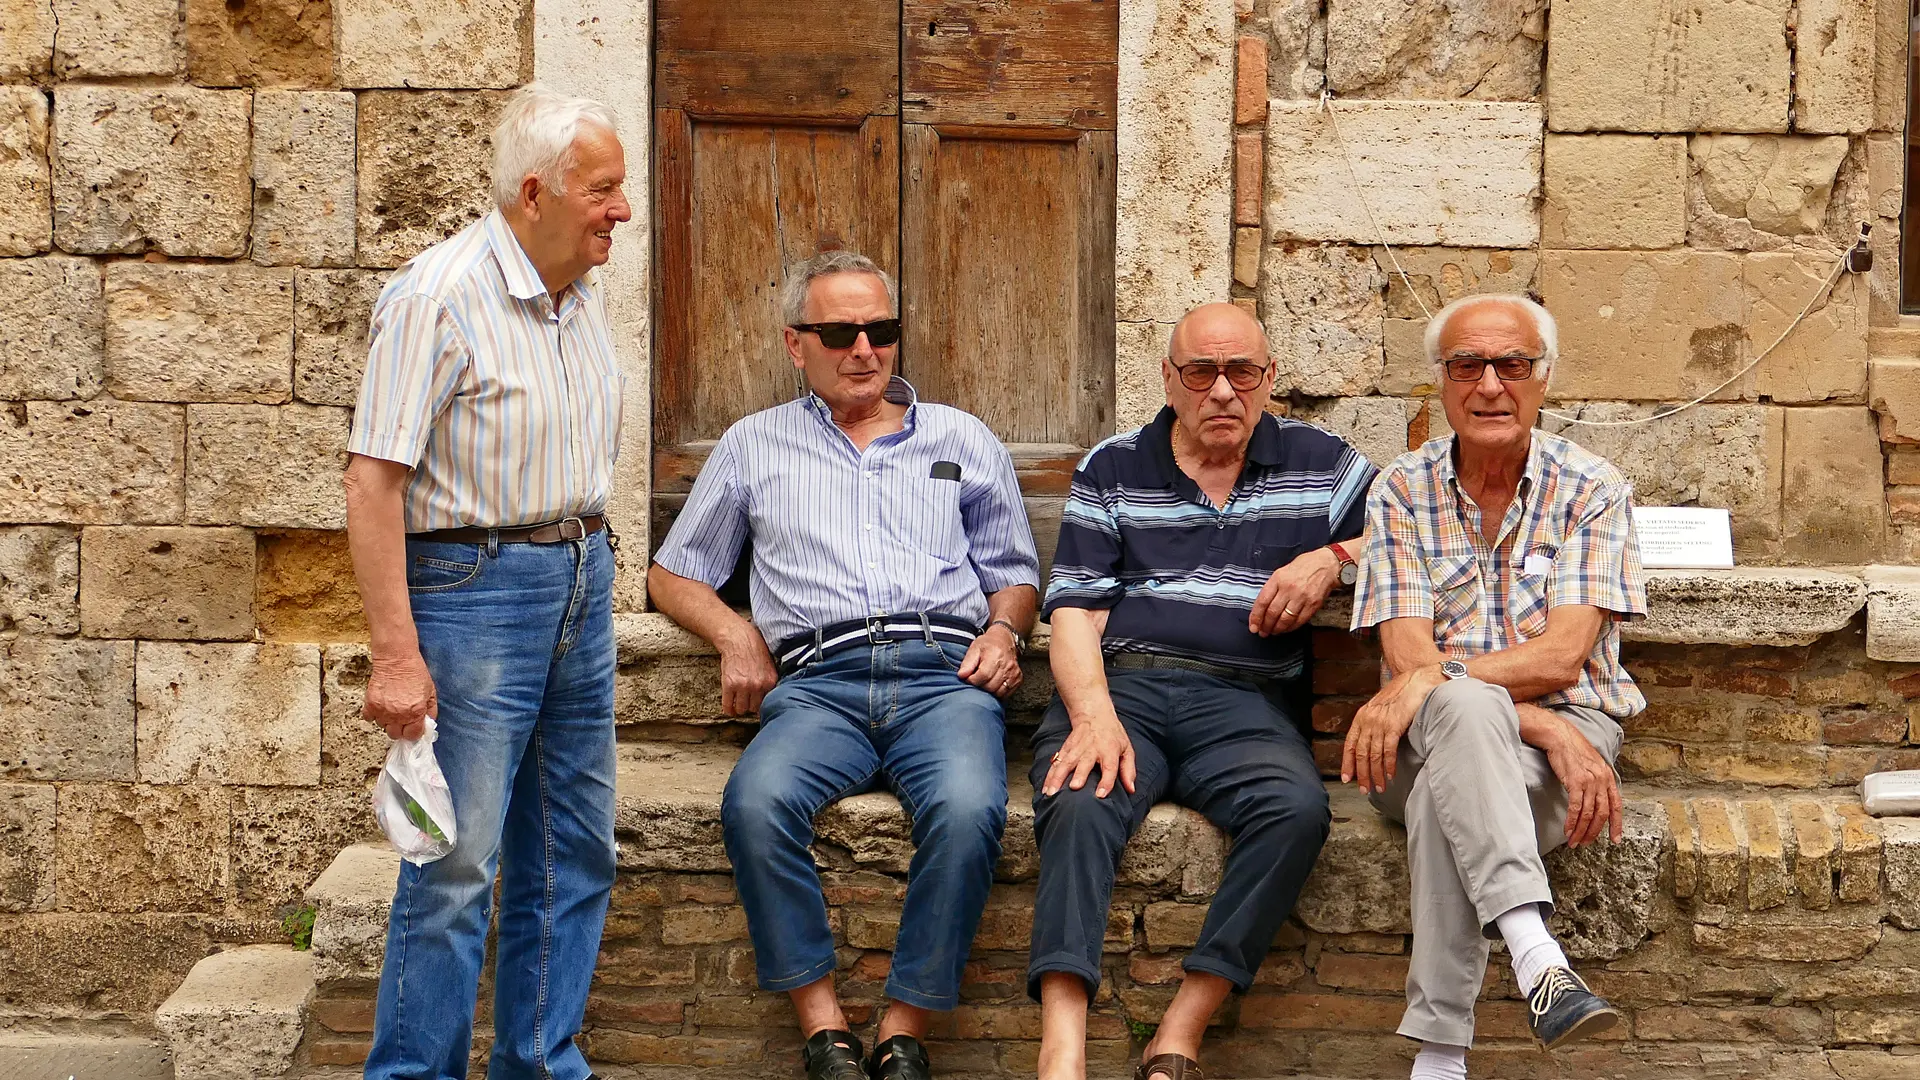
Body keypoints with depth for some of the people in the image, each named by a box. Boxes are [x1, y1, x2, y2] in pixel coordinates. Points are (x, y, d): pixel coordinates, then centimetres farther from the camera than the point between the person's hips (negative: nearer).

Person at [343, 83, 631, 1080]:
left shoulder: (582, 294, 9)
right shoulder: (437, 297, -15)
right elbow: (373, 481, -18)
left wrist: (592, 567, 13)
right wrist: (395, 653, -22)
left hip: (581, 581, 8)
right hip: (473, 585, -8)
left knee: (574, 851, 11)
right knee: (457, 863, -6)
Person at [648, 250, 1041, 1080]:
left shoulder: (964, 441, 25)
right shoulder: (754, 445, 24)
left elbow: (1015, 573, 26)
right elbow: (674, 575, 26)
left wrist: (1004, 630, 4)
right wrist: (735, 635, 7)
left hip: (944, 675, 0)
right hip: (818, 683, 0)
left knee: (967, 808, -34)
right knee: (756, 802, -33)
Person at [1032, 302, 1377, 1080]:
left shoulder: (1318, 463, 18)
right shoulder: (1112, 470, 17)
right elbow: (1074, 611, 8)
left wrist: (1332, 560, 0)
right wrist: (1094, 715, -12)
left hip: (1244, 701, 0)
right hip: (1119, 684, 0)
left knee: (1296, 808, -34)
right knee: (1081, 805, -34)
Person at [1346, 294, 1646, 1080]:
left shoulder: (1593, 491, 2)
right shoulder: (1401, 493, 5)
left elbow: (1562, 657, -11)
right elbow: (1408, 655, -7)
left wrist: (1432, 680, -27)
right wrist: (1546, 727, -21)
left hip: (1571, 725, 0)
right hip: (1430, 738, 0)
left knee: (1445, 794, -35)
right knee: (1466, 713, -38)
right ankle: (1538, 962, -54)